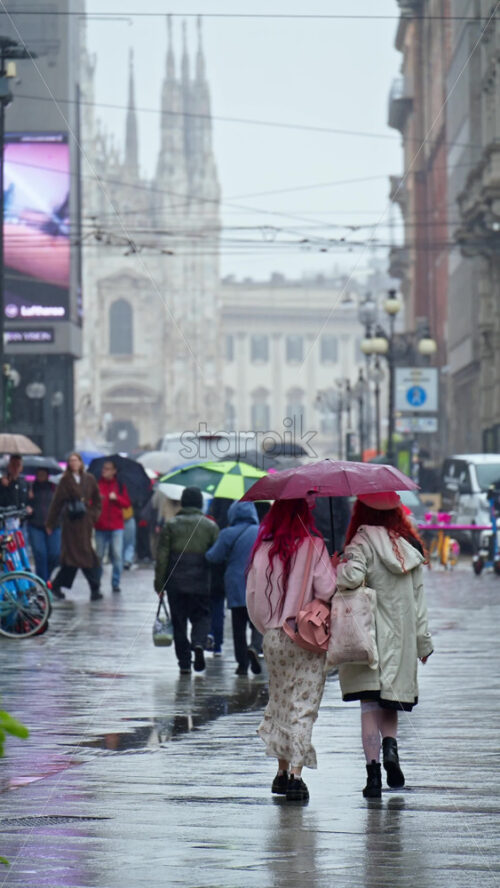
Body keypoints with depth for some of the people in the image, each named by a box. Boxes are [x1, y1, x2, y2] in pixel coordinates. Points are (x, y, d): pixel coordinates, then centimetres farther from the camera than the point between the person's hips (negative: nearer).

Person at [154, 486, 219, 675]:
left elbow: (162, 556, -2)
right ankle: (198, 643, -18)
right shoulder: (210, 526, 2)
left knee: (179, 621, 7)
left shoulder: (170, 525, 0)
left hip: (175, 582, 0)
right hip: (202, 583, 0)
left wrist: (159, 583, 3)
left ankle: (184, 662, 5)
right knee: (202, 616, 12)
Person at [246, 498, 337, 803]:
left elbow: (252, 595, 5)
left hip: (273, 637, 4)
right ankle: (296, 774, -13)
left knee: (279, 701, 16)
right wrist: (336, 570, 6)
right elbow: (327, 589, -13)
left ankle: (282, 771, 20)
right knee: (303, 704, -4)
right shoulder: (313, 546, -9)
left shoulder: (262, 550, 3)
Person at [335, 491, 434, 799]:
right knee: (391, 696, 18)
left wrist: (336, 569, -6)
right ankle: (390, 745, -7)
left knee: (370, 703, -1)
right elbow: (419, 596, 10)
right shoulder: (409, 546, 7)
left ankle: (373, 770, -6)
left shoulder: (363, 543, -9)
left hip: (371, 632, -4)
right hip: (402, 636, 4)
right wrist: (423, 640, 15)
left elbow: (352, 577, -28)